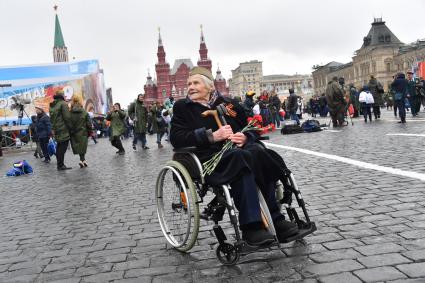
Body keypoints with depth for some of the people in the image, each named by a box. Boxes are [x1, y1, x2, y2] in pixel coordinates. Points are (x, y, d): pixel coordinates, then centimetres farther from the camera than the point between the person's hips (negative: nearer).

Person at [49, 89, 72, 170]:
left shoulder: (52, 105, 15)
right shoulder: (63, 104, -10)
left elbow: (51, 118, 16)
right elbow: (67, 117, -15)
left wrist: (53, 128, 18)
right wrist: (70, 127, -7)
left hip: (56, 129, 8)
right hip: (63, 129, -8)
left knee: (59, 146, 15)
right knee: (63, 146, -6)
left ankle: (59, 164, 21)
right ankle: (61, 165, -7)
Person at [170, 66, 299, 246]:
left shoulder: (228, 104, 21)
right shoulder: (182, 107, 13)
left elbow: (254, 130, 17)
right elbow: (176, 138, -4)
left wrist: (246, 137, -8)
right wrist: (212, 136, -15)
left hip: (237, 150, 4)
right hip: (208, 159, -3)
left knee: (258, 151, -29)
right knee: (241, 159, -34)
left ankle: (274, 218, -26)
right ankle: (251, 226, -35)